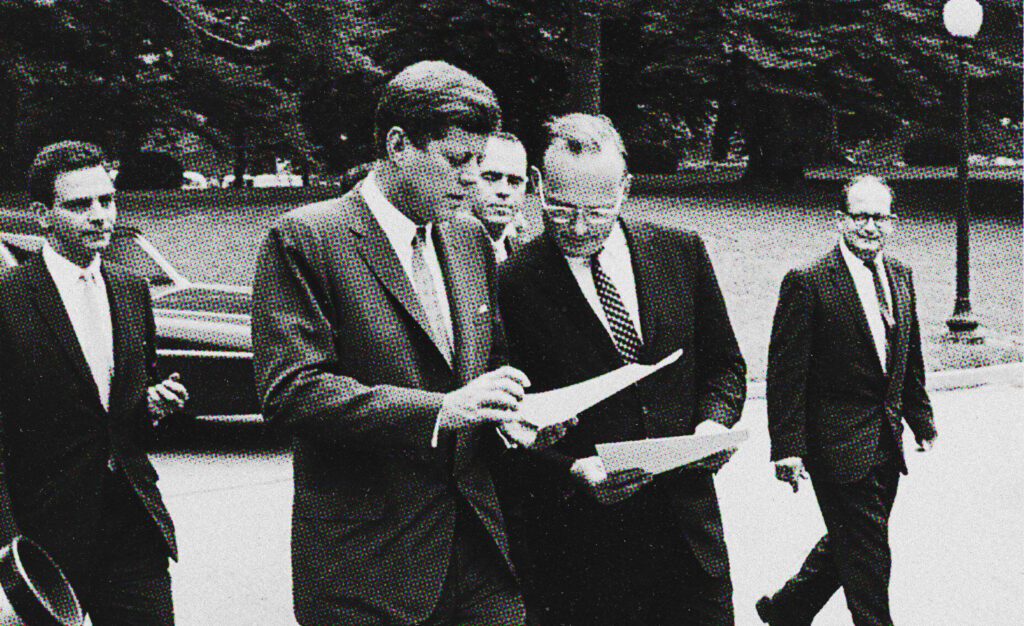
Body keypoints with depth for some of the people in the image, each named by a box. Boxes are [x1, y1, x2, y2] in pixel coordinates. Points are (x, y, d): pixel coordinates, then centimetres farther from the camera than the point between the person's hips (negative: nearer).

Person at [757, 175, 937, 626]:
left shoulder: (900, 276, 9)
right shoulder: (807, 283, -13)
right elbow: (785, 373, -14)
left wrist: (921, 420, 19)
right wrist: (787, 447, -17)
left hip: (886, 442, 7)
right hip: (839, 443, -7)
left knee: (848, 543, 17)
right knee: (867, 552, -2)